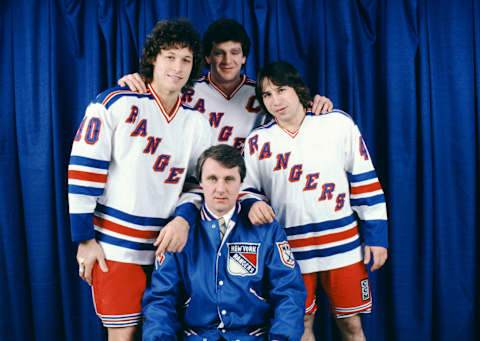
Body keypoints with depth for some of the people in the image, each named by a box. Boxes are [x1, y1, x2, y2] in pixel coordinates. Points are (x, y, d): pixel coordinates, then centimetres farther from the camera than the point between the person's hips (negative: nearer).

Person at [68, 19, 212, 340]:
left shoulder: (197, 122, 7)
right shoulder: (115, 104, -8)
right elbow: (83, 171, -8)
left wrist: (183, 217, -9)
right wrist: (85, 240, -8)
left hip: (168, 245, 4)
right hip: (114, 246, -4)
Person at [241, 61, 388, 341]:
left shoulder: (338, 124, 0)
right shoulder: (257, 142, 4)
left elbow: (365, 181, 1)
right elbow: (247, 189, 12)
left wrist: (376, 236, -1)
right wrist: (253, 204, -12)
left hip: (343, 245, -1)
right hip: (290, 252, 1)